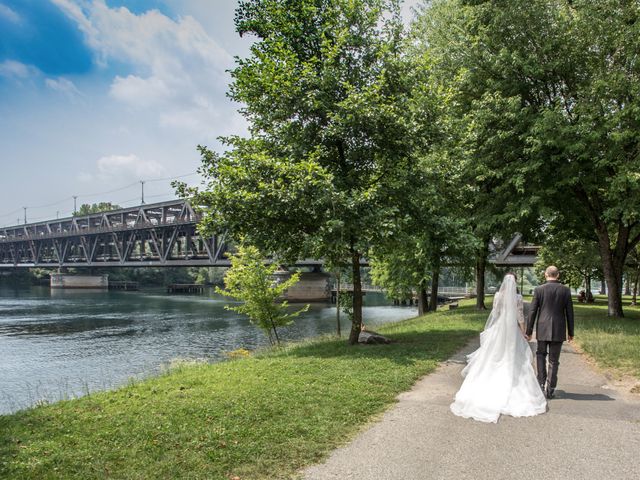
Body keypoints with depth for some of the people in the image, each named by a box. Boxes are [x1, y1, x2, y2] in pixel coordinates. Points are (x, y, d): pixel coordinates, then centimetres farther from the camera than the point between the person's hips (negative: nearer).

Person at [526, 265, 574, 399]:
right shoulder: (565, 290, -1)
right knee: (553, 360, 9)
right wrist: (571, 332, 11)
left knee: (541, 354, 20)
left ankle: (541, 383, 11)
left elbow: (532, 311, -4)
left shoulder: (539, 289, -6)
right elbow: (569, 312, 2)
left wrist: (529, 331, 3)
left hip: (542, 329, -1)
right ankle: (550, 390, 12)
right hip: (558, 330, 1)